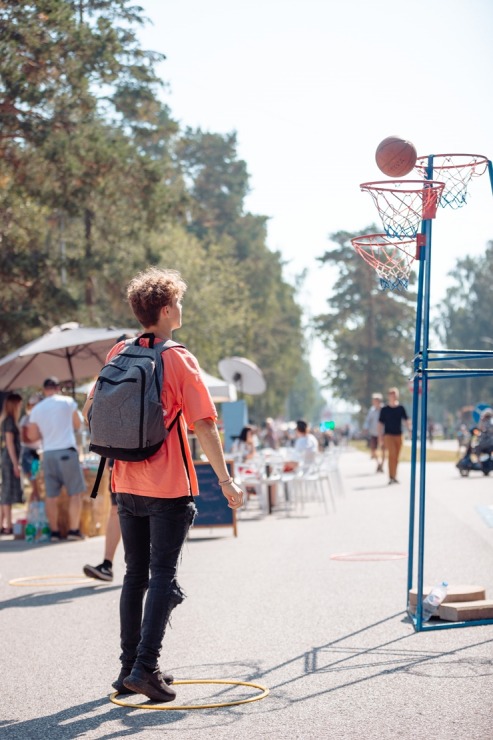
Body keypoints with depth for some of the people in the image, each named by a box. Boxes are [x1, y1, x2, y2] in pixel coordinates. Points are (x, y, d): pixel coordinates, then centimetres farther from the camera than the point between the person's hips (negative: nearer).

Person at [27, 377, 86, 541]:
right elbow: (77, 425, 8)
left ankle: (54, 532, 6)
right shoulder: (68, 402, -1)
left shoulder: (36, 409, 6)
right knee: (75, 493, 1)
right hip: (67, 451, -3)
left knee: (51, 495, 6)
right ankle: (73, 530, -4)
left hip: (48, 453, 3)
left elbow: (32, 436, 9)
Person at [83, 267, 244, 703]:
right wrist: (225, 479, -10)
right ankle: (145, 667, -11)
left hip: (127, 486, 5)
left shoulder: (118, 355, 6)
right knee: (163, 577, -2)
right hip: (169, 487, -5)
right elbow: (203, 425, -13)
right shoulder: (179, 360, -9)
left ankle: (129, 667, 17)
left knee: (135, 575, 13)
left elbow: (91, 413, 13)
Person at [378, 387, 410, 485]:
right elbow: (380, 424, 4)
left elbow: (406, 420, 6)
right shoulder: (384, 410, 0)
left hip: (398, 435, 3)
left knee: (396, 457, 8)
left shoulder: (401, 408, 5)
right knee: (392, 454, -17)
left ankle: (394, 477, 19)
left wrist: (409, 430, -9)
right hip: (388, 435, -3)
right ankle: (391, 476, -16)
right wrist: (380, 437, -1)